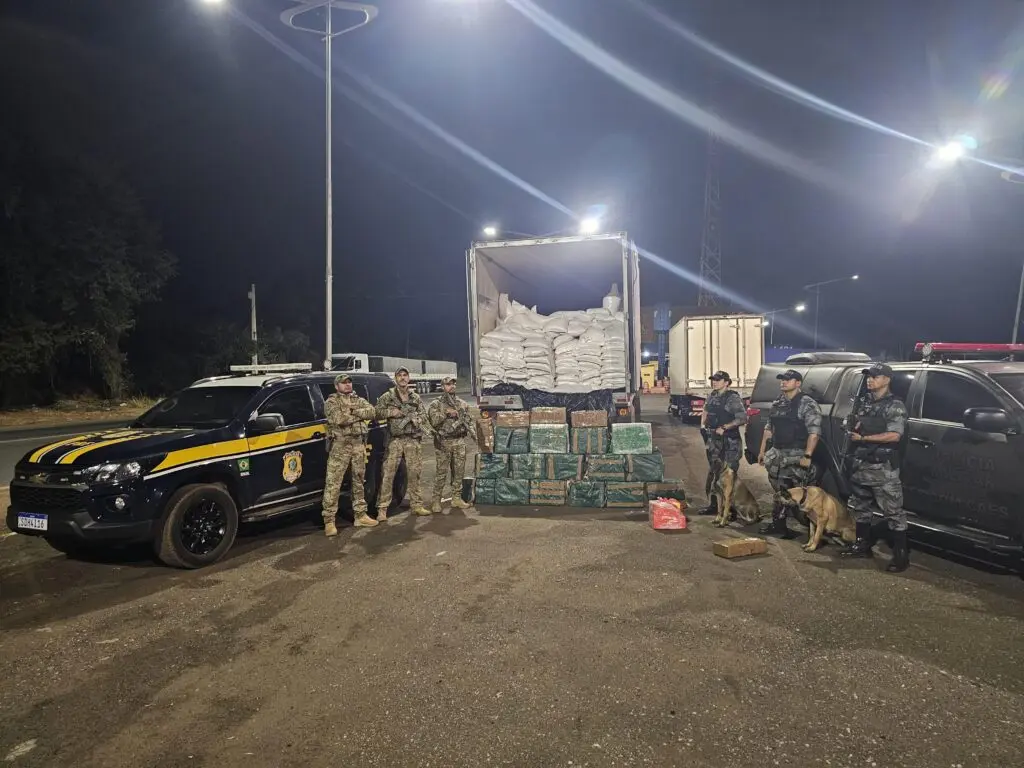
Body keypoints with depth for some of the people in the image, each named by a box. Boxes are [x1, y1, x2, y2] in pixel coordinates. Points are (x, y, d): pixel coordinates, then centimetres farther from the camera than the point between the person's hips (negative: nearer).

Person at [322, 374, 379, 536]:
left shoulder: (359, 400, 16)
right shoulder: (331, 401, 1)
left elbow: (371, 412, -4)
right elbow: (337, 419, -18)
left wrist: (352, 412, -14)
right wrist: (359, 415, -9)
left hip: (359, 444, 5)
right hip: (340, 445, -5)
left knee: (358, 481, 13)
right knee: (333, 483, -8)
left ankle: (360, 515, 22)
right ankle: (329, 521, -5)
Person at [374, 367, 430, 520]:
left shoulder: (416, 398, 13)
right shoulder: (387, 397, 4)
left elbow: (423, 416, 12)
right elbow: (376, 413, 2)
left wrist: (414, 418, -8)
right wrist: (390, 412, -12)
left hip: (413, 440, 3)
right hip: (395, 440, -3)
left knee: (414, 473, 8)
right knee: (388, 474, -6)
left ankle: (417, 505, 20)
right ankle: (382, 509, -3)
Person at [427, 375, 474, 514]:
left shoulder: (462, 404, 14)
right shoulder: (436, 404, 1)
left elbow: (469, 420, 19)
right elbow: (433, 421, -11)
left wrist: (467, 429, 1)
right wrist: (446, 413, -17)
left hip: (460, 441, 4)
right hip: (443, 442, -4)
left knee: (459, 471, 7)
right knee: (442, 472, -4)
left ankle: (456, 498, 17)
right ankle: (436, 501, 2)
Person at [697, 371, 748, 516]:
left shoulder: (733, 398, -12)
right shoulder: (712, 396, 10)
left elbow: (742, 419, -19)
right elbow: (705, 411, 26)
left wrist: (724, 427, -22)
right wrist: (703, 425, 11)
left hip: (729, 441, -8)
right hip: (713, 439, 8)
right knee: (712, 471, 13)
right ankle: (713, 505, 24)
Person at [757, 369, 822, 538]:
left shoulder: (807, 404, -9)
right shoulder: (777, 403, 15)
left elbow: (814, 432, -15)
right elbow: (769, 428, 21)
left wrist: (807, 456, -21)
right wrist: (762, 450, 18)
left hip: (796, 455, -7)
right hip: (776, 453, 7)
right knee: (778, 490, 13)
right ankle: (777, 524, 24)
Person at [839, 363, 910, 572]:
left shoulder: (895, 406, -8)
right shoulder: (862, 402, 12)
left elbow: (894, 436, -18)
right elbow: (851, 426, 22)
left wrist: (863, 438, -16)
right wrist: (853, 430, -2)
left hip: (883, 468, -7)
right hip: (860, 465, 7)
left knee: (893, 512, -3)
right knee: (859, 507, 16)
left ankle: (901, 554, 3)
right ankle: (862, 545, 29)